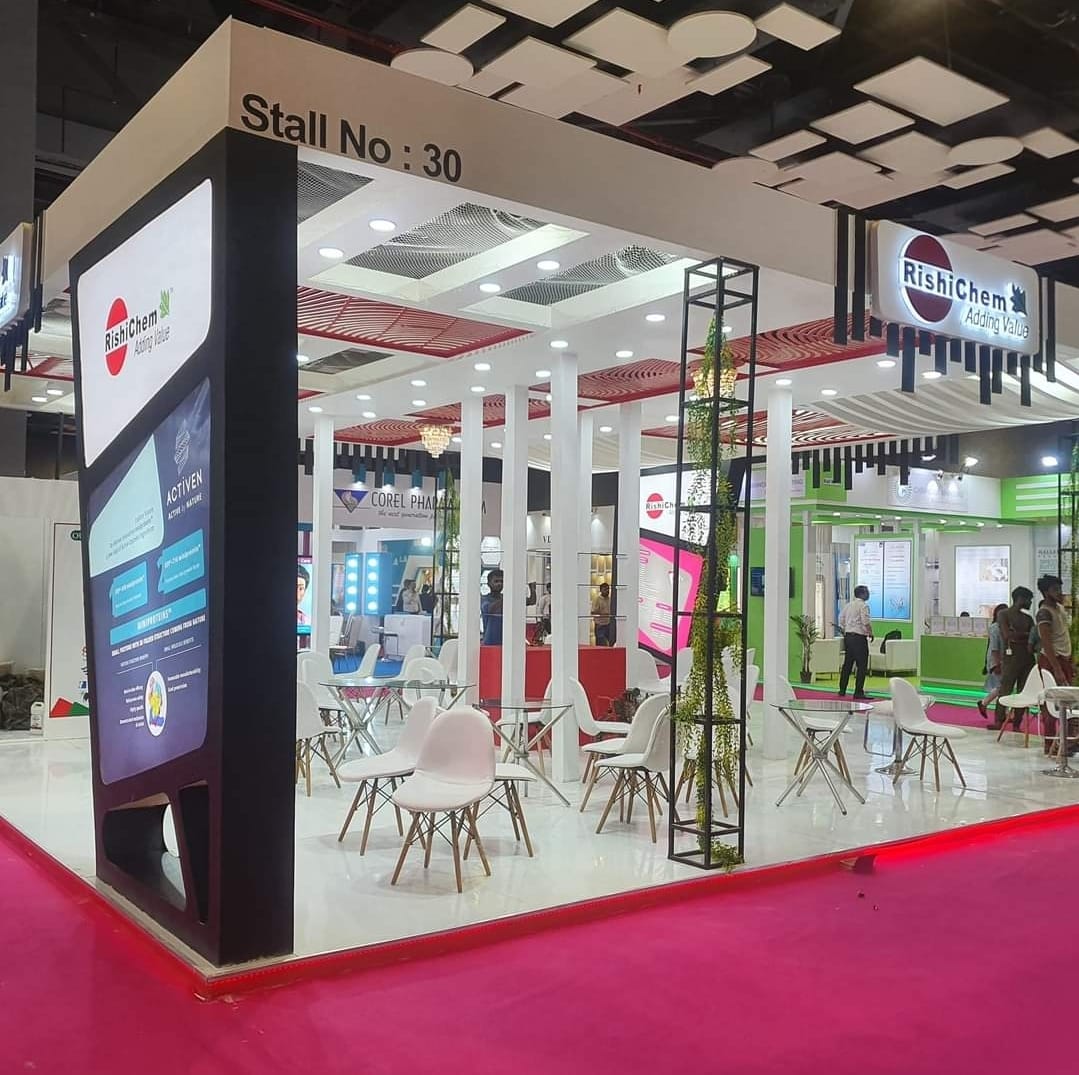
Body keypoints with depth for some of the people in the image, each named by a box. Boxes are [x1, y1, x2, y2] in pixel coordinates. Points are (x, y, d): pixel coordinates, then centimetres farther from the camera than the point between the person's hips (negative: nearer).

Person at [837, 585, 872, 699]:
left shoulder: (848, 605, 14)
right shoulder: (863, 605, -10)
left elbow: (841, 621, 16)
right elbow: (866, 622, -19)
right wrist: (870, 634, -5)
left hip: (848, 636, 8)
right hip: (859, 637, -8)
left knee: (847, 664, 14)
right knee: (862, 665, -4)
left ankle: (842, 690, 18)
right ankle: (858, 692, -6)